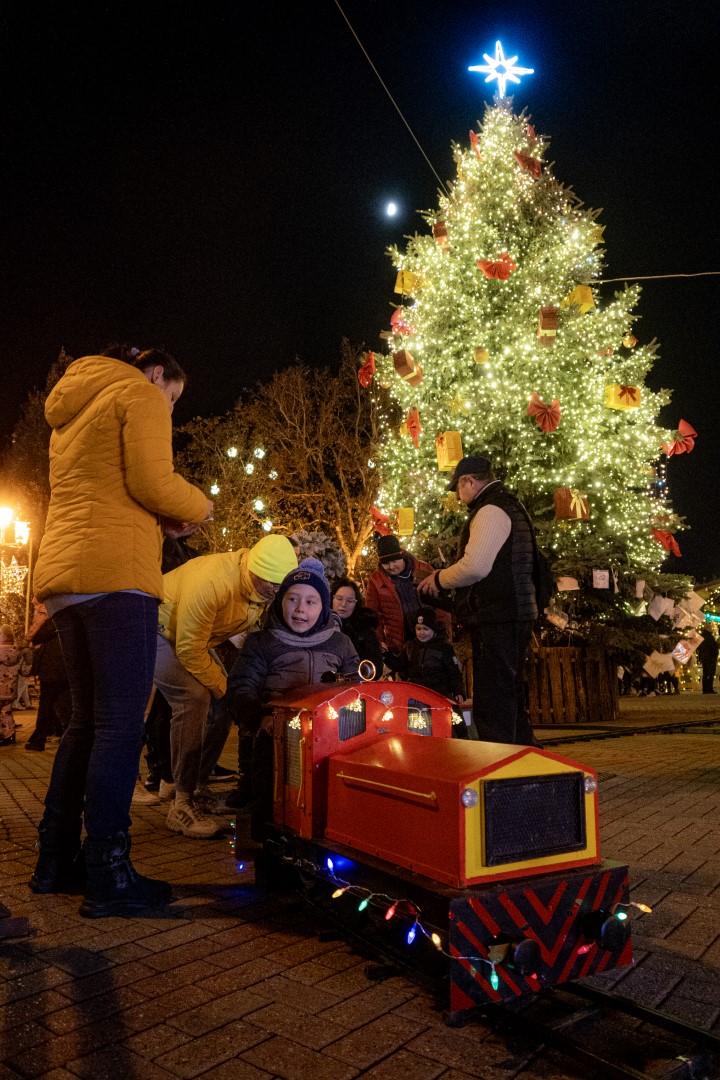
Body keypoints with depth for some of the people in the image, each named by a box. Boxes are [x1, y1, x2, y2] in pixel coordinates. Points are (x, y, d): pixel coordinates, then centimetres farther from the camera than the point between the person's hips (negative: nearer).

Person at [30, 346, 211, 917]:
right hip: (115, 574, -9)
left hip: (64, 574, 9)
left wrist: (166, 522, 21)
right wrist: (197, 506, 7)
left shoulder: (74, 410, 29)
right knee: (121, 725, -9)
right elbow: (151, 483, -11)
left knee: (87, 720, 13)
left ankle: (57, 861, 17)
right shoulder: (140, 394, 3)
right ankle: (109, 878, -7)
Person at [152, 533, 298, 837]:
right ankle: (182, 805, -20)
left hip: (192, 637, 9)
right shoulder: (212, 583, -37)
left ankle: (201, 785, 16)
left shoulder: (265, 586, -12)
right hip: (156, 629, -8)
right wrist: (224, 687, -19)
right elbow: (189, 650, -30)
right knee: (193, 697, -27)